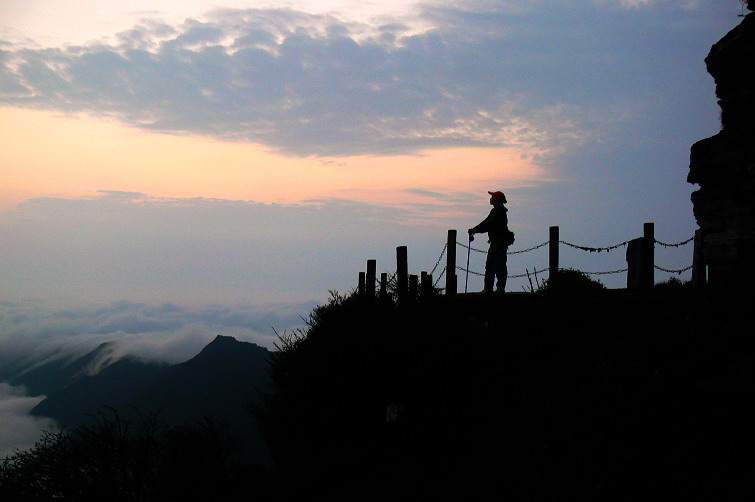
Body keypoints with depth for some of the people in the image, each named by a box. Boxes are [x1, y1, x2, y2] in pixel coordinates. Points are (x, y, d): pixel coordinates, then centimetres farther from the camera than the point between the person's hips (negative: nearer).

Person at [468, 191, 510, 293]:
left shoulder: (501, 213, -15)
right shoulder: (494, 211, 16)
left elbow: (490, 226, -21)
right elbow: (486, 222, 14)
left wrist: (476, 230, -20)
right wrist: (474, 229, 1)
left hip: (501, 242, -10)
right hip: (495, 242, 10)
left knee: (499, 265, -7)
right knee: (489, 265, 10)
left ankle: (501, 288, -4)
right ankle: (488, 289, 13)